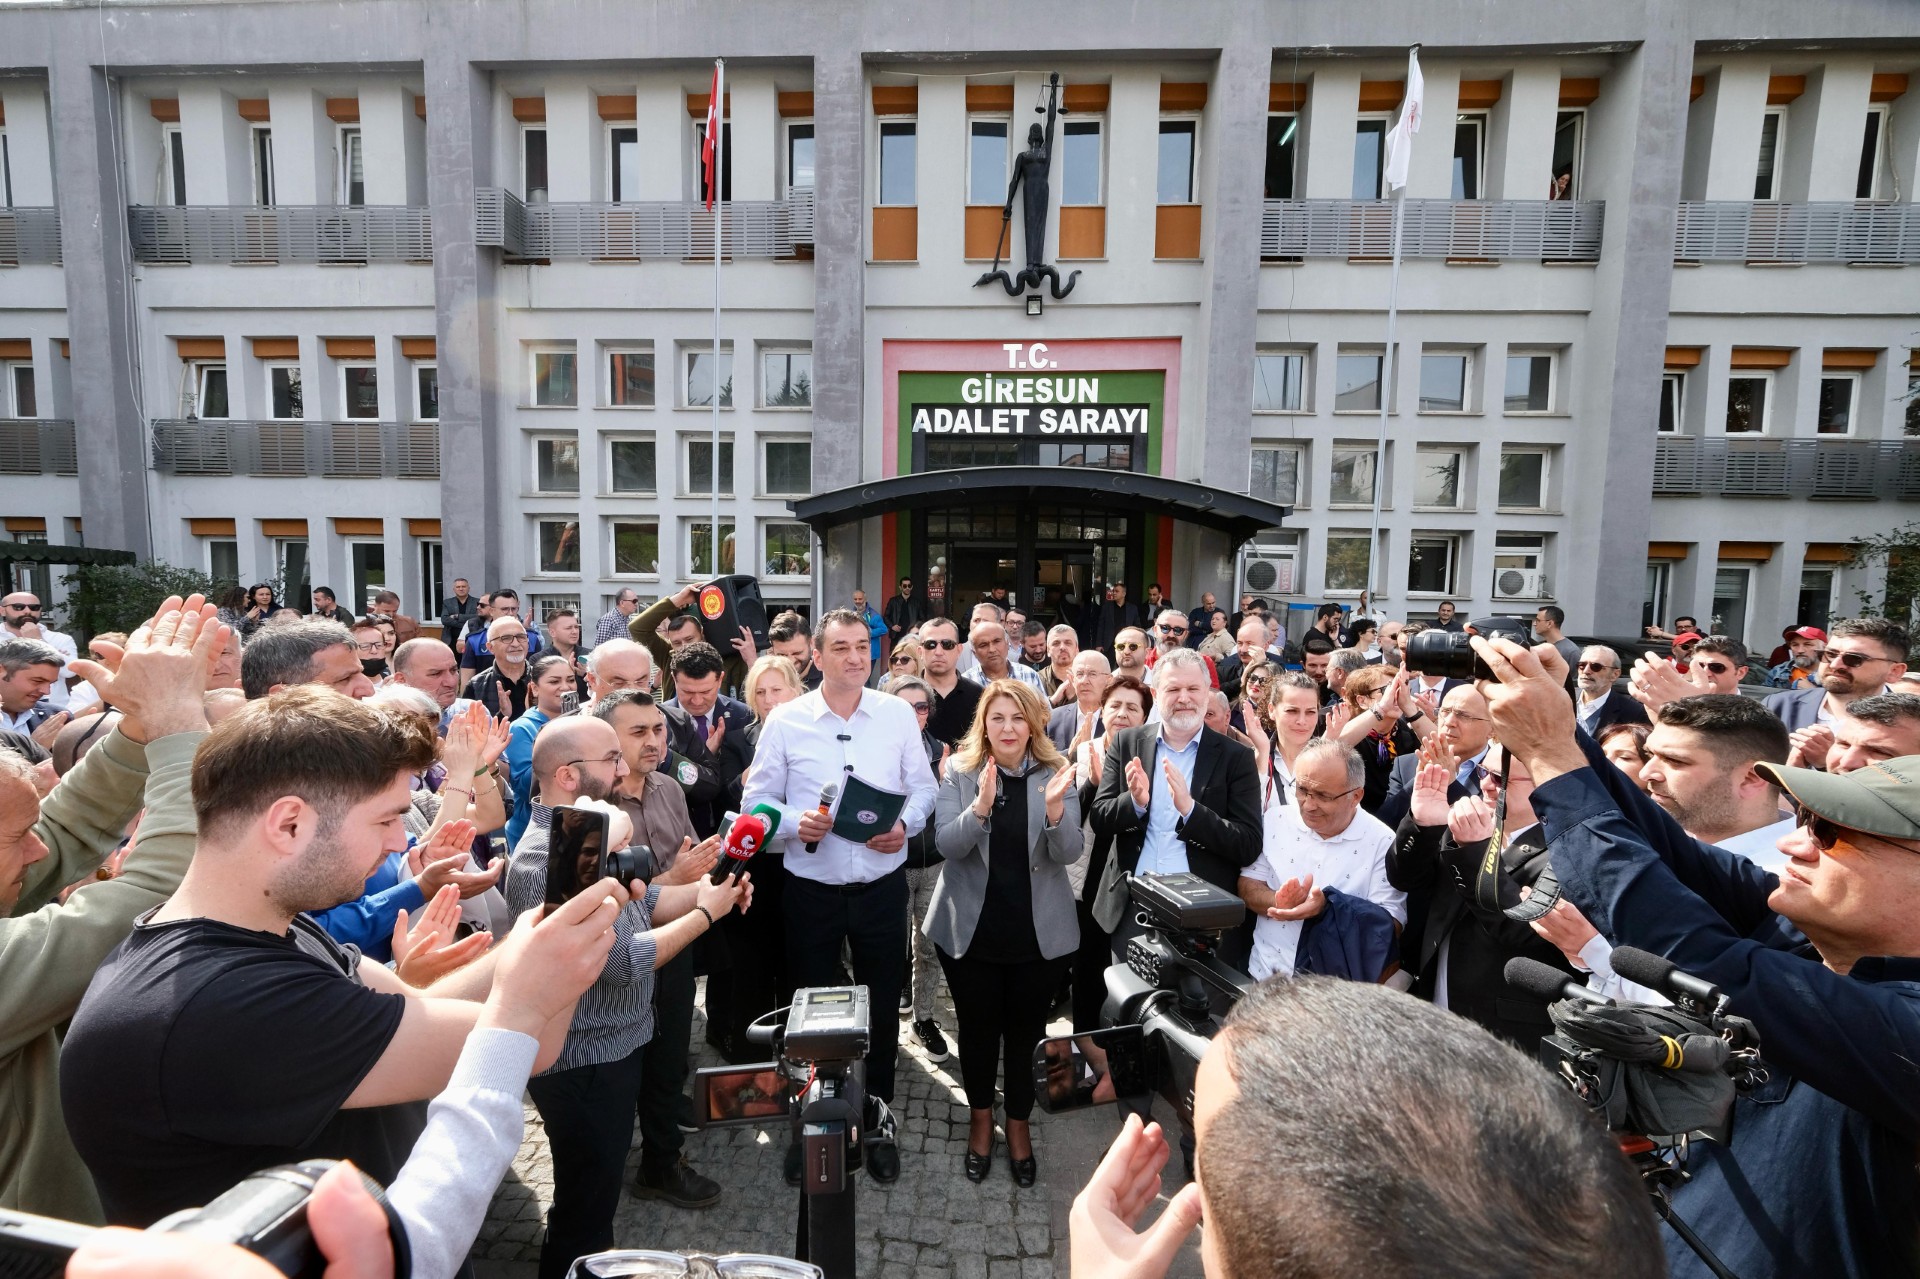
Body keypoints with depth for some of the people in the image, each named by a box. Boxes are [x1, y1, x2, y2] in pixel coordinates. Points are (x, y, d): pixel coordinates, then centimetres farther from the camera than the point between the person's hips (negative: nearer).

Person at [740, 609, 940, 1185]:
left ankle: (878, 1117, 37)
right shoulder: (785, 721, -5)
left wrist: (905, 824, -15)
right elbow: (756, 801, -1)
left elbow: (923, 788, 3)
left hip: (882, 884, 1)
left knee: (883, 1004, 14)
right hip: (810, 887, 0)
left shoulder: (898, 714, -2)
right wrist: (795, 822, -20)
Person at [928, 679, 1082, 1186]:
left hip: (1039, 931, 0)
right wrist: (981, 805, -34)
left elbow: (1068, 853, -13)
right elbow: (946, 844, -15)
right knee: (977, 1029, 16)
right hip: (971, 929, 0)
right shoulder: (961, 771, -7)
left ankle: (1019, 1122, 39)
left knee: (1025, 1031, 14)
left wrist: (1055, 808, -33)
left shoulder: (1056, 772, -7)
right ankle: (980, 1117, 42)